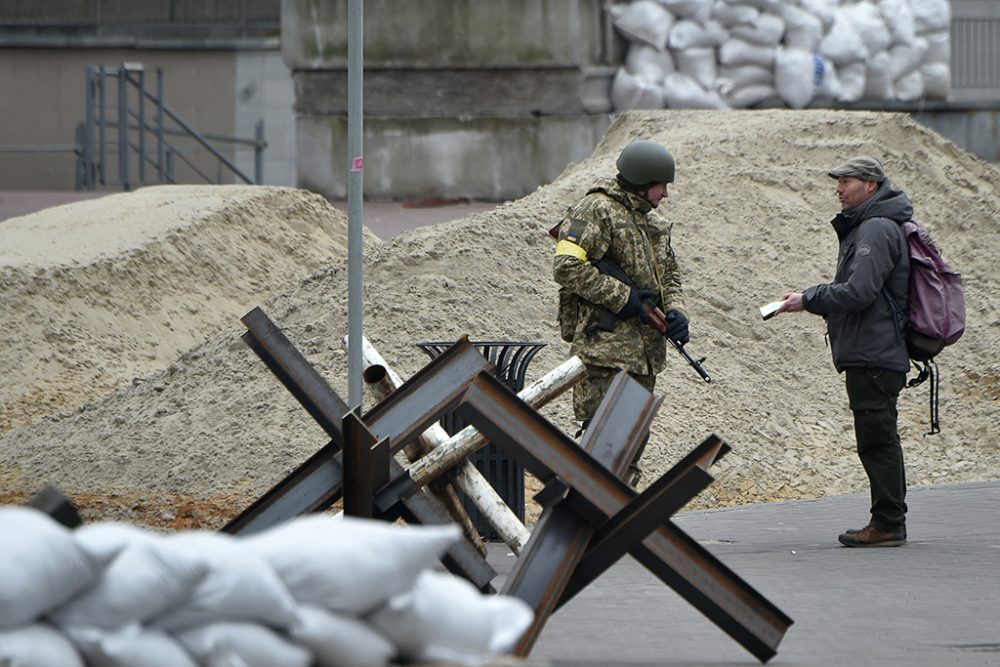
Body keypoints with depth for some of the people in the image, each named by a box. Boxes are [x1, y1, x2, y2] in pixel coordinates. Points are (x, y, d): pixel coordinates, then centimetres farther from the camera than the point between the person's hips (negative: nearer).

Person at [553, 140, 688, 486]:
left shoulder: (651, 221, 19)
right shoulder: (597, 210, -10)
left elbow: (669, 273, 28)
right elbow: (568, 266, -19)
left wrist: (673, 311, 6)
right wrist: (621, 298, -17)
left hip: (644, 347, 9)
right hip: (605, 344, -9)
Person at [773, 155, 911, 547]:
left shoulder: (877, 230, -14)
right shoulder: (865, 227, 20)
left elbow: (859, 292, -22)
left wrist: (808, 300, -11)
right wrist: (809, 299, 11)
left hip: (873, 357, -11)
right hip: (870, 355, 11)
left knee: (877, 439, -8)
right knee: (878, 440, 12)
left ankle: (887, 524, -6)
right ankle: (888, 524, 16)